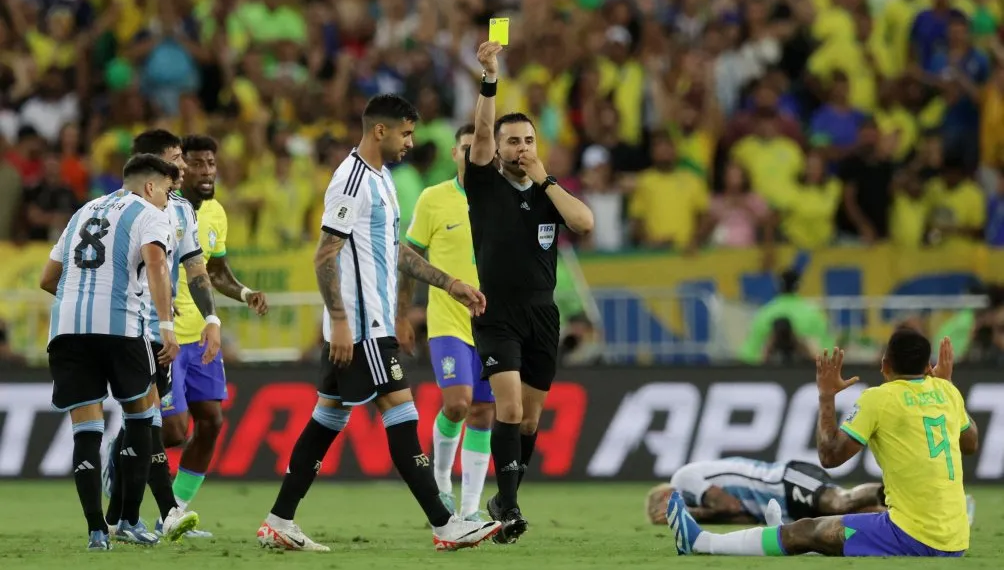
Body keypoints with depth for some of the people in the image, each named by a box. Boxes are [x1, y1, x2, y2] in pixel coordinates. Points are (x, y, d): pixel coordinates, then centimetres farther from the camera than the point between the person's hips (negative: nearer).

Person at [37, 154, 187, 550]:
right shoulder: (149, 216, 9)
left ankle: (96, 530, -6)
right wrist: (167, 327, -17)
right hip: (119, 325, -4)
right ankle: (129, 520, 12)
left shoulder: (84, 212, 27)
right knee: (140, 417, 14)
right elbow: (156, 265, -12)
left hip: (66, 327, 5)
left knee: (86, 431, 4)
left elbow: (48, 280, 31)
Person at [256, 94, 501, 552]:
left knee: (329, 416, 10)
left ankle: (279, 524, 12)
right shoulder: (352, 181, -15)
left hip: (374, 323, 10)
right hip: (361, 327, -10)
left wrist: (450, 285, 23)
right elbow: (325, 256, -18)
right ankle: (445, 526, -9)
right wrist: (339, 321, -22)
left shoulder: (380, 178, 16)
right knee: (401, 414, -9)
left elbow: (395, 251, 26)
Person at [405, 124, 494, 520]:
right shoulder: (433, 200, -3)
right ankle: (441, 479, 7)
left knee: (482, 415, 3)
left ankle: (470, 510, 9)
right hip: (448, 322, -3)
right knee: (456, 403, -20)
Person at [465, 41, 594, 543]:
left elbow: (585, 224, -10)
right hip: (497, 316, -4)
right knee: (509, 407, -19)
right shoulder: (485, 186, -1)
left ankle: (505, 498, 24)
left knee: (530, 415, 9)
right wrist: (489, 77, -26)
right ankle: (509, 506, -20)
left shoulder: (550, 191, 8)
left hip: (542, 315, 4)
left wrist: (545, 181, -9)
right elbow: (480, 132, -16)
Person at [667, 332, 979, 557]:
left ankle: (699, 543, 15)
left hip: (913, 537, -6)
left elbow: (830, 456, -9)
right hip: (955, 543, 6)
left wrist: (827, 397, 2)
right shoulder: (945, 392, 9)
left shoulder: (879, 399, -9)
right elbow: (971, 444, 27)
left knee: (807, 532, 6)